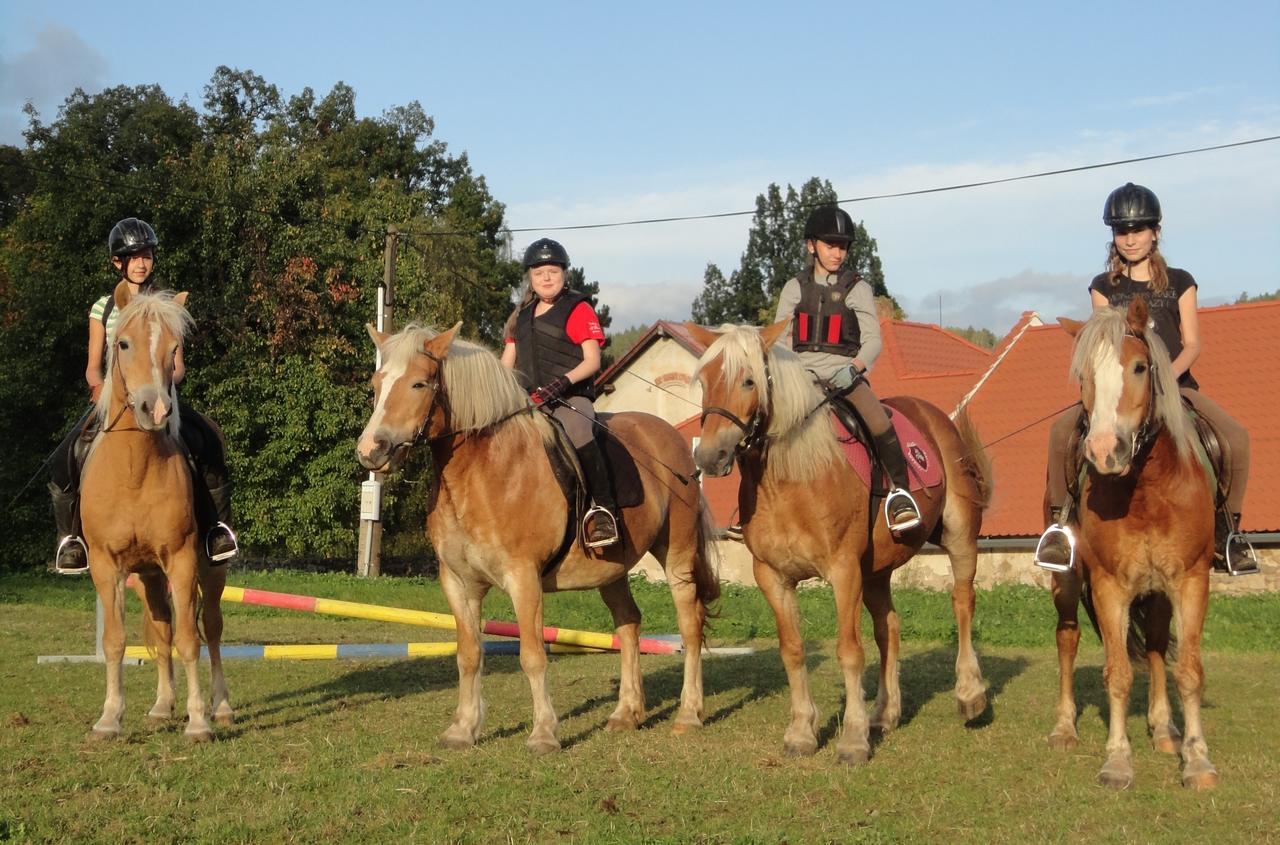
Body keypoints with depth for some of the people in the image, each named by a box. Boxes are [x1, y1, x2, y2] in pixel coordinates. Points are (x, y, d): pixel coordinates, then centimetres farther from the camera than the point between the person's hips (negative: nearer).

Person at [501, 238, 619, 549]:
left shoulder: (578, 310, 3)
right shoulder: (522, 316, 21)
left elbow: (592, 360, -7)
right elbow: (507, 363, 19)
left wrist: (564, 381, -24)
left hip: (571, 397, -7)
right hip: (529, 400, 7)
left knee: (577, 434, -38)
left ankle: (604, 507, -29)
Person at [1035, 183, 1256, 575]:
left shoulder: (1179, 283, 10)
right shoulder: (1104, 287, 11)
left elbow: (1192, 344, 2)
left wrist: (1166, 375, -17)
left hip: (1174, 383, 0)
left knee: (1235, 437, -25)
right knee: (1062, 430, -27)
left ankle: (1227, 528, -7)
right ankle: (1060, 522, -14)